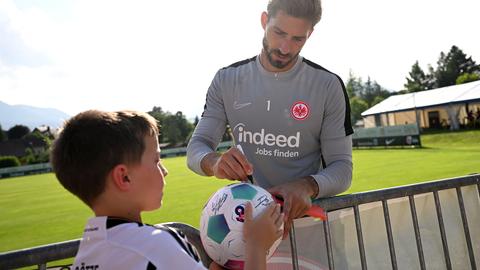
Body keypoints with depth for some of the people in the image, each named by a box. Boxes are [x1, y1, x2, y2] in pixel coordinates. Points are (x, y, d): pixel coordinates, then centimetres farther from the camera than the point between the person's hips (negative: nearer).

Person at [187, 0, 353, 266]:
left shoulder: (328, 85, -4)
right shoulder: (227, 79, 1)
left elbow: (341, 168, -5)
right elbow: (196, 147, -1)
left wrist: (308, 186, -27)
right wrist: (213, 162, -25)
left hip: (305, 214, -1)